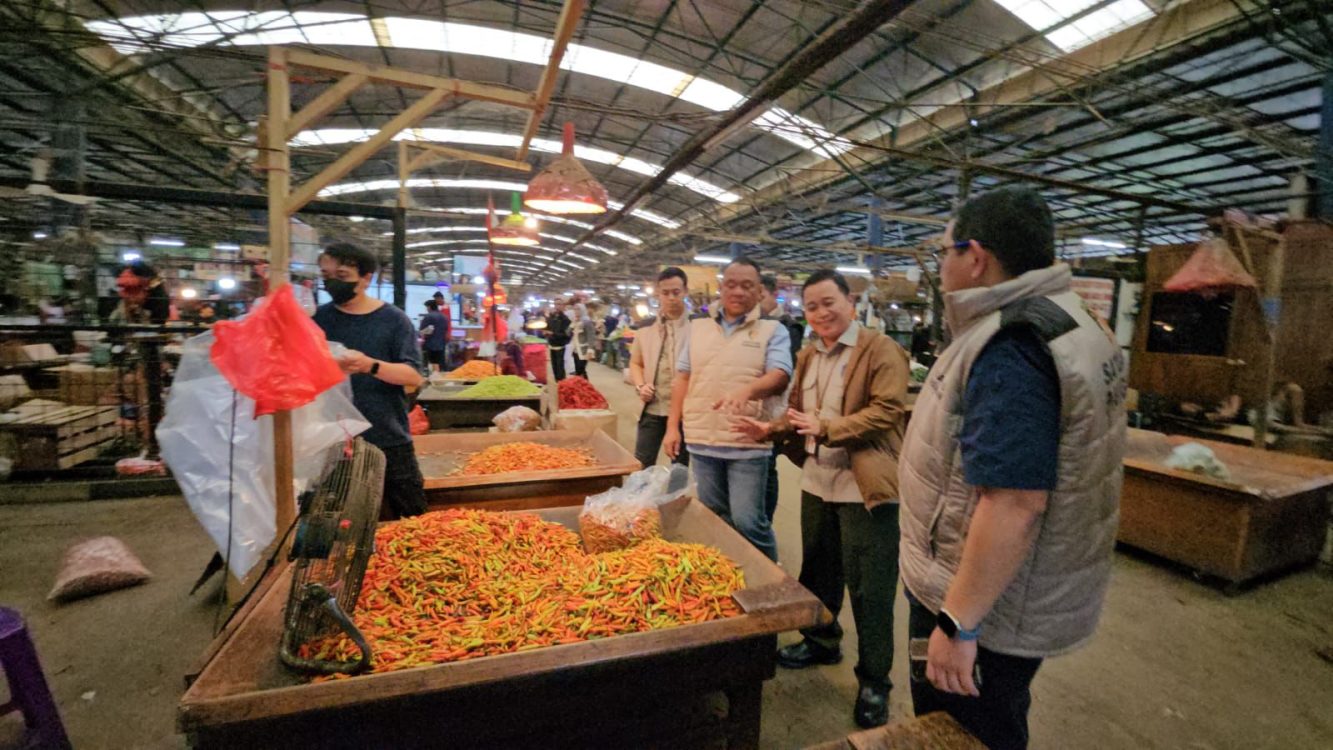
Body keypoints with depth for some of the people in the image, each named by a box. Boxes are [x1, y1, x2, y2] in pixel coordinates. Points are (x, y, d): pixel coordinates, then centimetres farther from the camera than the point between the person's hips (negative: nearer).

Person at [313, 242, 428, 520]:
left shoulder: (393, 319, -3)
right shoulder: (319, 318, 3)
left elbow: (414, 376, -11)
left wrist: (371, 366, -29)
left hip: (389, 439, -2)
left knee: (413, 518, 9)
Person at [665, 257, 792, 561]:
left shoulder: (773, 331, 0)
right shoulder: (697, 328, 10)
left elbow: (780, 375, -14)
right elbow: (683, 378, 12)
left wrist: (747, 390, -34)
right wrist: (672, 427, 7)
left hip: (748, 443, -4)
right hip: (702, 440, 4)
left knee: (748, 521, -1)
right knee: (713, 520, 16)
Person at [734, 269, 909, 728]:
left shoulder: (880, 350, -11)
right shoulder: (808, 356, 12)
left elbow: (887, 411, -20)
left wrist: (827, 427, -28)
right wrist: (771, 430, 3)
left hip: (864, 489, -7)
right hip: (816, 482, 7)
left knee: (869, 588, 5)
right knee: (818, 571, 22)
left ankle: (874, 682, 24)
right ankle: (821, 640, 45)